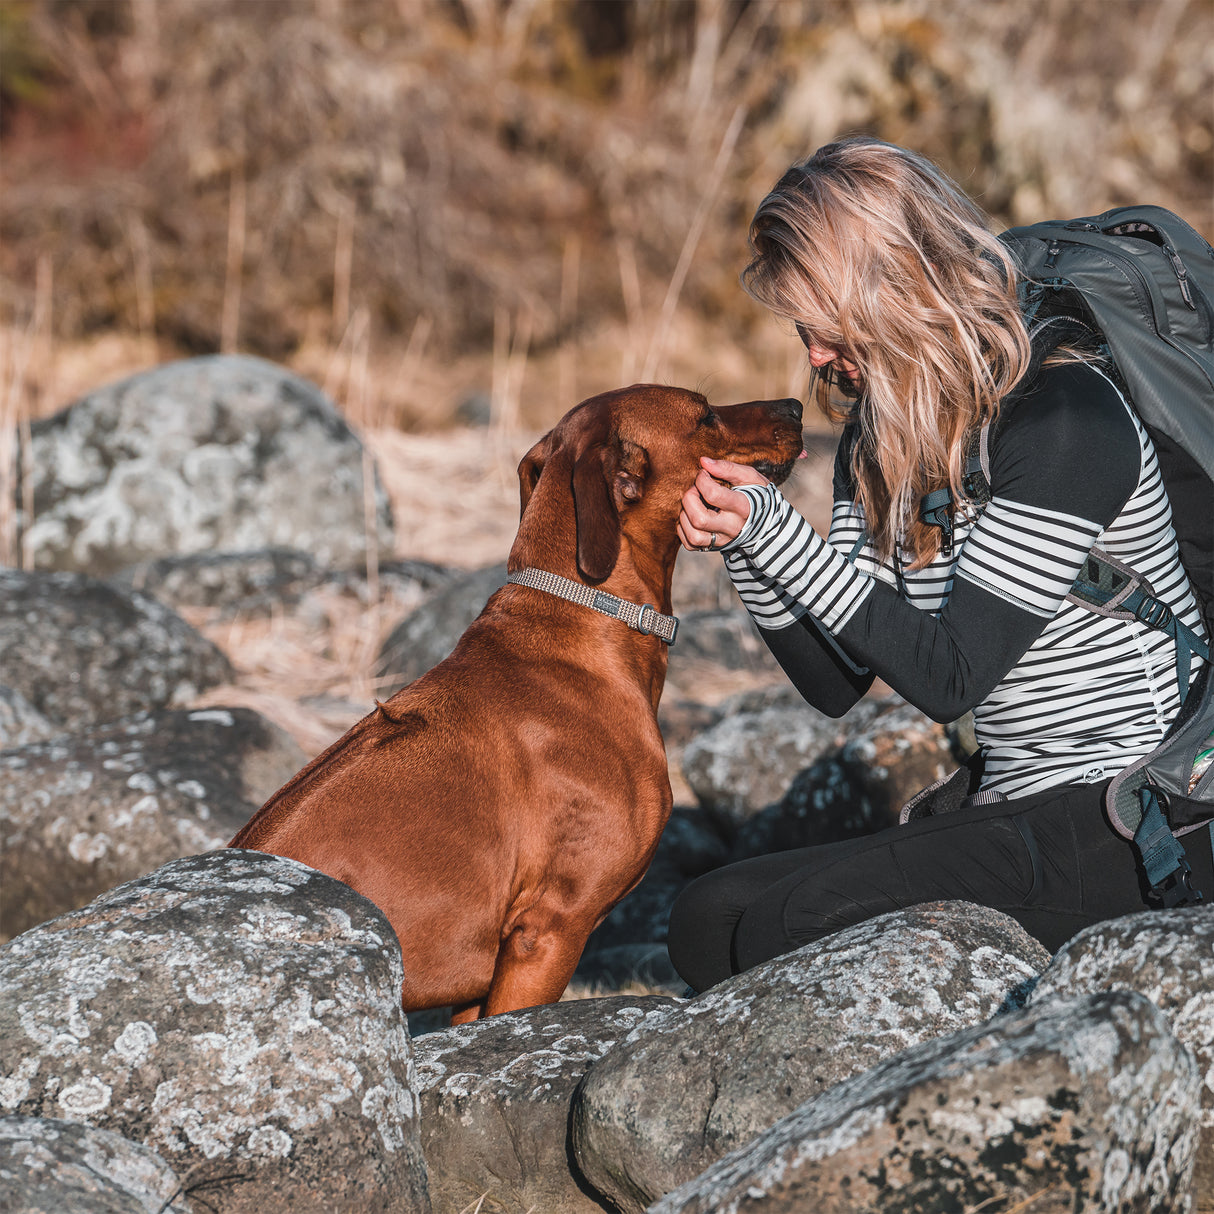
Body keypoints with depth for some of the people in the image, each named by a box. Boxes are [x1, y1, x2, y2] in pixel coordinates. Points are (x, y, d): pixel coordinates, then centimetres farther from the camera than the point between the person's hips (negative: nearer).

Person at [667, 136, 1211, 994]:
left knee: (797, 927, -24)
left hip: (1136, 828, -9)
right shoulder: (879, 439, 9)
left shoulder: (1066, 420, -16)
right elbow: (837, 681, 7)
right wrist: (742, 545, -9)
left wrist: (779, 534, -20)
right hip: (1013, 817, 9)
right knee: (710, 921, -4)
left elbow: (948, 679, -19)